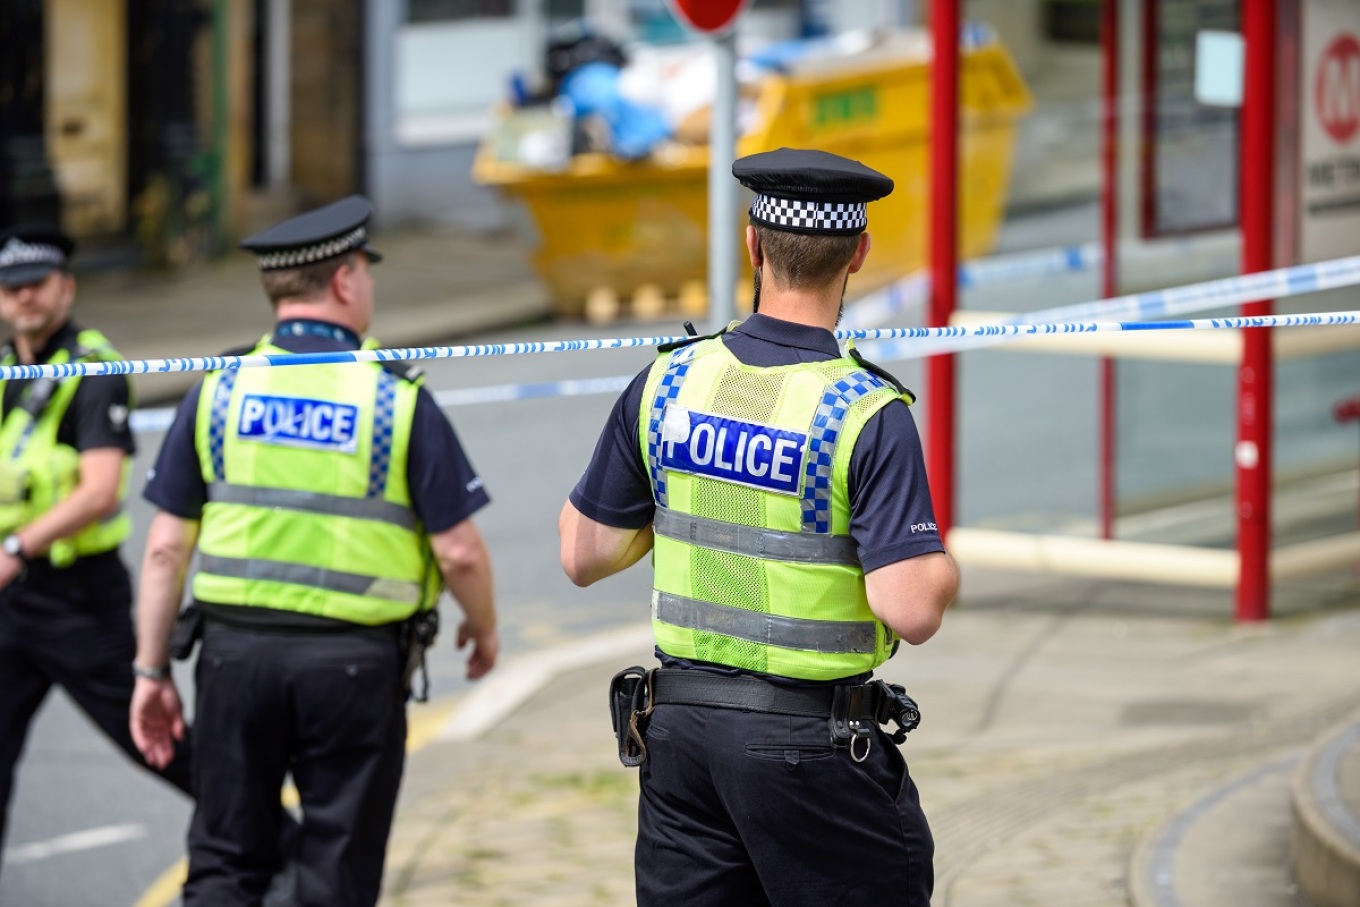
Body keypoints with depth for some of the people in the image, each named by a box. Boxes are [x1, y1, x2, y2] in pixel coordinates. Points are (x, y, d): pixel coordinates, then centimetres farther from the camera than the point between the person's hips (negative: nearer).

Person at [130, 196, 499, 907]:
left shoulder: (219, 390, 1)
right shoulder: (397, 399, -7)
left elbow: (167, 545, 1)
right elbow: (459, 551, -6)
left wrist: (151, 669, 9)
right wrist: (483, 627, 14)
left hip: (236, 652, 2)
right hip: (353, 661, -2)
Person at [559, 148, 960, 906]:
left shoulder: (667, 383, -1)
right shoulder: (869, 414, -16)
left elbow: (584, 556, 7)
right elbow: (912, 613, -21)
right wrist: (944, 570, 1)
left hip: (680, 727, 5)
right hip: (814, 743, -5)